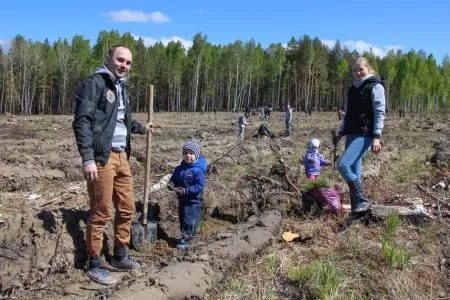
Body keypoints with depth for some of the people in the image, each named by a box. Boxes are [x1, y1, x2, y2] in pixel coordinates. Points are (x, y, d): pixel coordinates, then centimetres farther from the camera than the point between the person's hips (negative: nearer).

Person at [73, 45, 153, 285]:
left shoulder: (122, 87, 18)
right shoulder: (94, 83, -9)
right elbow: (82, 121, -17)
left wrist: (141, 127, 33)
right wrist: (87, 158, -23)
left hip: (121, 156, 9)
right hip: (101, 157, -8)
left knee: (127, 208, 14)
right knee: (101, 213, -1)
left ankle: (120, 256, 30)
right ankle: (94, 265, 15)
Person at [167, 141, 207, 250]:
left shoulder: (198, 170, -19)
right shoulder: (180, 168, 3)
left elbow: (199, 186, -23)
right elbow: (174, 178, 14)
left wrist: (186, 191, -28)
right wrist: (171, 184, -8)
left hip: (193, 200, -8)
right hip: (182, 198, 8)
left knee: (189, 219, -3)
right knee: (182, 217, 19)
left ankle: (185, 238, 8)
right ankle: (185, 235, 35)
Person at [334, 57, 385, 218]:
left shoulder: (375, 86, -5)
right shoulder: (353, 88, 17)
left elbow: (379, 113, -11)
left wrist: (376, 137, -19)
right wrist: (341, 132, 18)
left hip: (365, 134, -8)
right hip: (351, 134, 8)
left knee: (343, 164, -20)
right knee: (354, 171, 6)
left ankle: (363, 201, -9)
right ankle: (356, 209, 12)